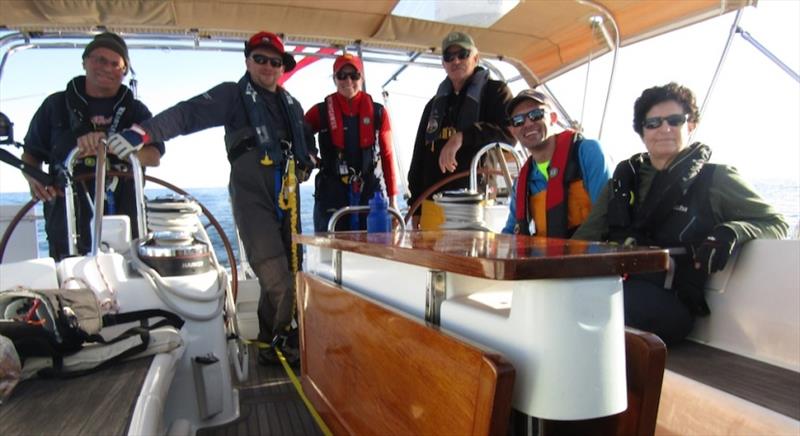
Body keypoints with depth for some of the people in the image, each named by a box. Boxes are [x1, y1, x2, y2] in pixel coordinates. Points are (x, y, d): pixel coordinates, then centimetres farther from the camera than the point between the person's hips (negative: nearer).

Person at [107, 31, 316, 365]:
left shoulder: (291, 105, 21)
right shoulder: (233, 95, 2)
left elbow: (307, 140, 36)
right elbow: (189, 113, -13)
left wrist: (306, 161, 14)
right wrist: (146, 131, -28)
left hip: (287, 197, 6)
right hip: (252, 196, -6)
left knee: (291, 269, 4)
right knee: (275, 275, -13)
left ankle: (272, 338, 18)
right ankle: (273, 340, 5)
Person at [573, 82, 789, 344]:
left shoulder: (715, 180, 9)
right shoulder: (625, 176, 19)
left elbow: (776, 223, 9)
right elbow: (589, 233, 16)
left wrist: (731, 233, -13)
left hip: (670, 301, -4)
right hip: (613, 282, 4)